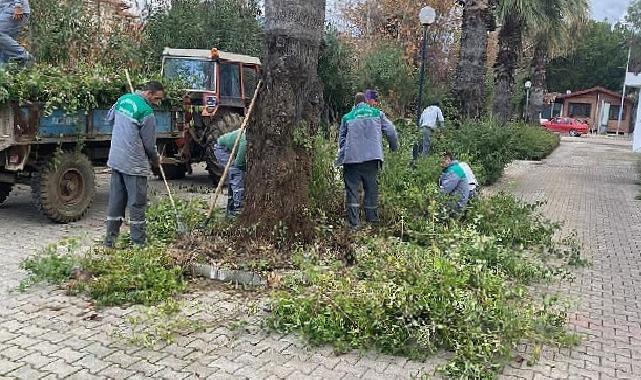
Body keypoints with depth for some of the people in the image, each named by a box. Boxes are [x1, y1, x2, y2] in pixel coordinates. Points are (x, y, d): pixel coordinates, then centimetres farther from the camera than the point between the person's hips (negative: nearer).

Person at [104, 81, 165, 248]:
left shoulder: (123, 99, 6)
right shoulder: (146, 112, -17)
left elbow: (110, 117, 23)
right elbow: (149, 143, -9)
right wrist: (155, 160, 8)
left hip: (116, 160, 8)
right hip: (134, 164, -8)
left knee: (115, 201, 14)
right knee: (137, 204, 1)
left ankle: (110, 239, 21)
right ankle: (139, 243, 7)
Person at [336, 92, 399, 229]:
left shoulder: (347, 117, 14)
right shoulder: (377, 114, 12)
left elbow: (341, 139, 16)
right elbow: (390, 131, 9)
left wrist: (342, 154, 29)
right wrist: (394, 147, 24)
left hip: (351, 157, 0)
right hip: (372, 156, 0)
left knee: (352, 189, 2)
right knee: (371, 189, 11)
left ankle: (354, 222, -5)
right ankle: (373, 220, 16)